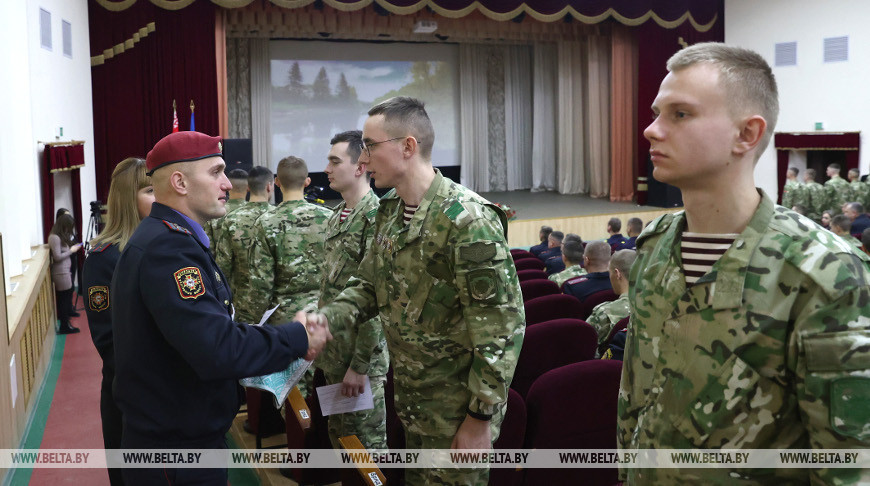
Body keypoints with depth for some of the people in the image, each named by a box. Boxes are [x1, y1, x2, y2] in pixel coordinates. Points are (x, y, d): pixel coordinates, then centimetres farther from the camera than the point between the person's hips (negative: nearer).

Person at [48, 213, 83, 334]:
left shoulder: (60, 236, 11)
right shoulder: (55, 237, -18)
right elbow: (57, 257, -19)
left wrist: (72, 247, 3)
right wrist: (71, 250, -11)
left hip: (65, 270, 9)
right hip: (61, 272, -9)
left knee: (63, 297, 13)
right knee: (65, 298, -3)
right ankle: (65, 326, 3)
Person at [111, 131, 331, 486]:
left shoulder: (167, 238, 11)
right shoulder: (168, 248, -23)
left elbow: (206, 330, 8)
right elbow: (216, 350, -31)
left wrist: (286, 340, -3)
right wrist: (297, 338, -19)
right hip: (177, 447, -10)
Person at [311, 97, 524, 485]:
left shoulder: (468, 220, -23)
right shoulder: (389, 211, 4)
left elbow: (502, 325, -23)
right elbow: (369, 286, 12)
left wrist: (481, 416, -20)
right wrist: (325, 318, -8)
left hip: (458, 407, -8)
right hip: (410, 396, 8)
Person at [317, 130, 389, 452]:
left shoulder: (375, 218, -18)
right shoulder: (337, 216, 10)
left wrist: (360, 365, -20)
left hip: (361, 352, -9)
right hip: (333, 349, 9)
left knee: (365, 438, 5)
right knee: (338, 433, 20)